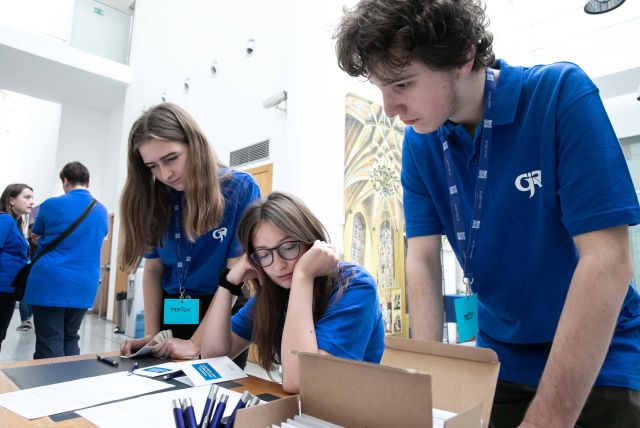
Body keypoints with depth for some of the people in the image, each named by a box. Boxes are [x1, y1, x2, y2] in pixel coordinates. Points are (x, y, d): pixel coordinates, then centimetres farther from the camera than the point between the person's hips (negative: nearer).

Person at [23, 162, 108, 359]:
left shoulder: (52, 205, -5)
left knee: (49, 343, 0)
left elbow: (35, 238, 12)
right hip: (84, 286, 4)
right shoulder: (101, 211, 6)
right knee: (70, 338, 16)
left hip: (50, 283, -4)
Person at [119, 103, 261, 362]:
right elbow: (153, 269, 5)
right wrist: (151, 334, -4)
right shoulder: (156, 199, 1)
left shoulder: (240, 188, -13)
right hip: (170, 317, 4)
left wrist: (195, 343, -18)